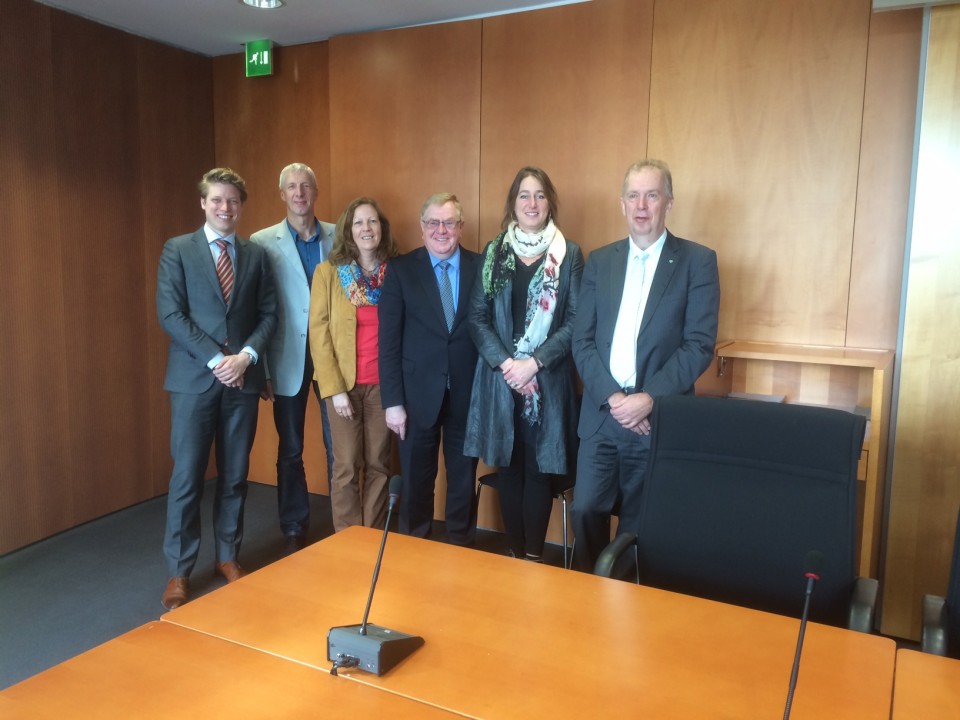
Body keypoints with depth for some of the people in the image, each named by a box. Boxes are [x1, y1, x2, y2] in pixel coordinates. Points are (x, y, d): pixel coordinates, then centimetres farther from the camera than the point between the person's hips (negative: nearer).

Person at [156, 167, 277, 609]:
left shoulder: (256, 255, 10)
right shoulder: (177, 250, 2)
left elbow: (268, 314, 6)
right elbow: (170, 315, -7)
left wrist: (246, 356, -10)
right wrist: (215, 359, -14)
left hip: (243, 377, 3)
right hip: (194, 378, -2)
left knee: (235, 475, 10)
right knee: (187, 476, 0)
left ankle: (228, 557, 24)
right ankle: (178, 571, 12)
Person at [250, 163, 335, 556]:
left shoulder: (339, 237, 3)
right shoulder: (262, 242, 0)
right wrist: (261, 368, -6)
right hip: (288, 358, 0)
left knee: (339, 446, 7)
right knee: (290, 451, 11)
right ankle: (294, 530, 25)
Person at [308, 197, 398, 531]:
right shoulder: (328, 271, -1)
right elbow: (318, 332, -4)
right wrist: (334, 388, -11)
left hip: (383, 383, 2)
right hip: (344, 382, -1)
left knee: (378, 465, 8)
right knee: (347, 467, 3)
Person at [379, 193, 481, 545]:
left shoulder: (482, 267, 2)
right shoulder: (401, 269, -1)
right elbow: (389, 341, -3)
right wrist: (392, 401, -8)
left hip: (468, 392, 1)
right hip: (418, 392, -1)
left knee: (464, 480, 13)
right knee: (416, 481, 12)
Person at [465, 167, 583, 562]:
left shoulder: (569, 255, 2)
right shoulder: (493, 252, 7)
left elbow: (576, 321, -4)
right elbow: (477, 317, 2)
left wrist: (534, 363, -14)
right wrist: (505, 363, -12)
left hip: (549, 379, -2)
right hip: (500, 377, 2)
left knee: (539, 468, 2)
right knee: (509, 467, 8)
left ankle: (534, 557, 15)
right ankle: (513, 553, 20)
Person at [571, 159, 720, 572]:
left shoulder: (697, 261, -1)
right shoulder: (599, 261, 9)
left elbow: (699, 344, -7)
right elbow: (582, 340, 4)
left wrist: (649, 398, -16)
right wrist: (612, 397, -9)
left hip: (658, 417, -2)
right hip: (601, 413, 3)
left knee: (639, 522, 8)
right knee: (585, 510, 3)